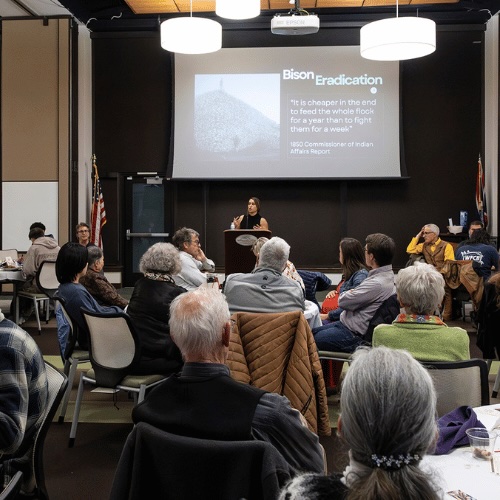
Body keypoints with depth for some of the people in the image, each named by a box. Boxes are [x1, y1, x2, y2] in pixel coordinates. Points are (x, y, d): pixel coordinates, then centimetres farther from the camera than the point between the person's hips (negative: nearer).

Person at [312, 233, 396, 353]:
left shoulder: (377, 284, -28)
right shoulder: (386, 275, 6)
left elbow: (343, 301, -20)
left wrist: (347, 293, 0)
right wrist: (352, 294, -4)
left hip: (354, 336, -10)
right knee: (312, 332, 15)